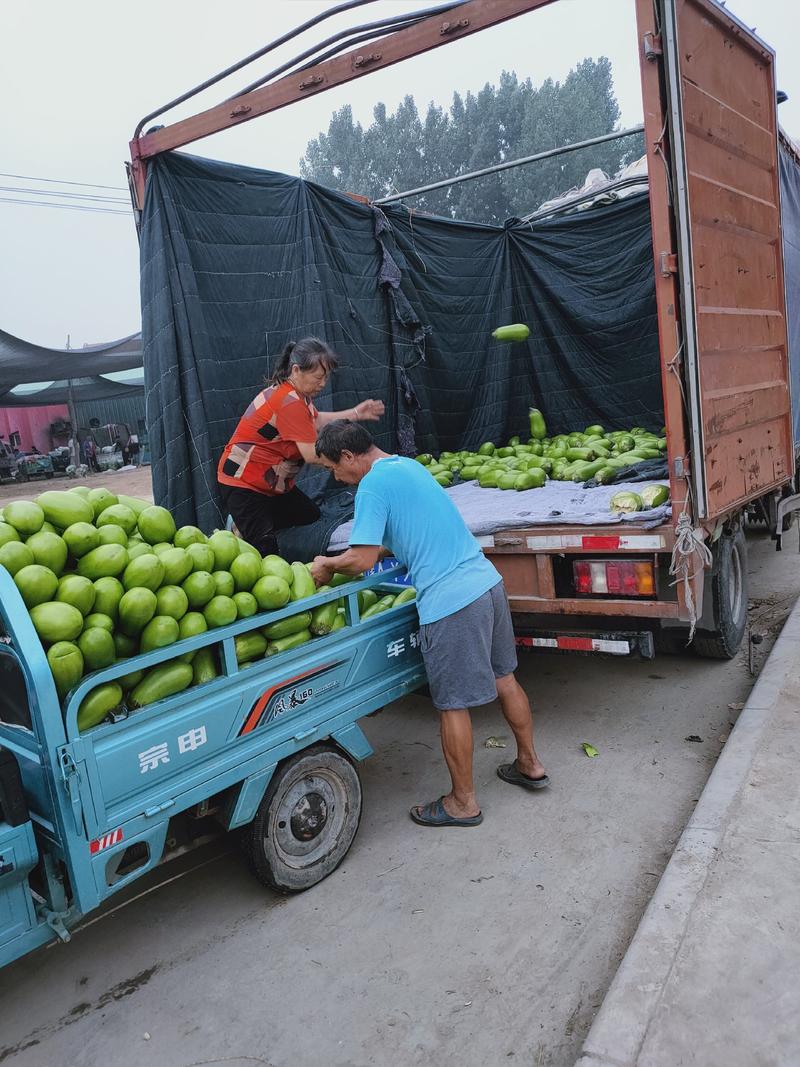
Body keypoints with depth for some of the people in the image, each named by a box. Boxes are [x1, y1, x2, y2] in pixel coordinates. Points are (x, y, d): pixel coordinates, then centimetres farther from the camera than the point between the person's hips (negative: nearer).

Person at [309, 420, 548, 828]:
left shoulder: (373, 485, -12)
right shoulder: (408, 465, 16)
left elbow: (362, 559, -18)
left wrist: (327, 565, 2)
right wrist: (341, 561, 21)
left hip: (449, 602, -9)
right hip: (487, 582, 10)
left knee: (452, 705, 5)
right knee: (503, 678, 22)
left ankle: (463, 802, 21)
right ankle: (529, 764, 39)